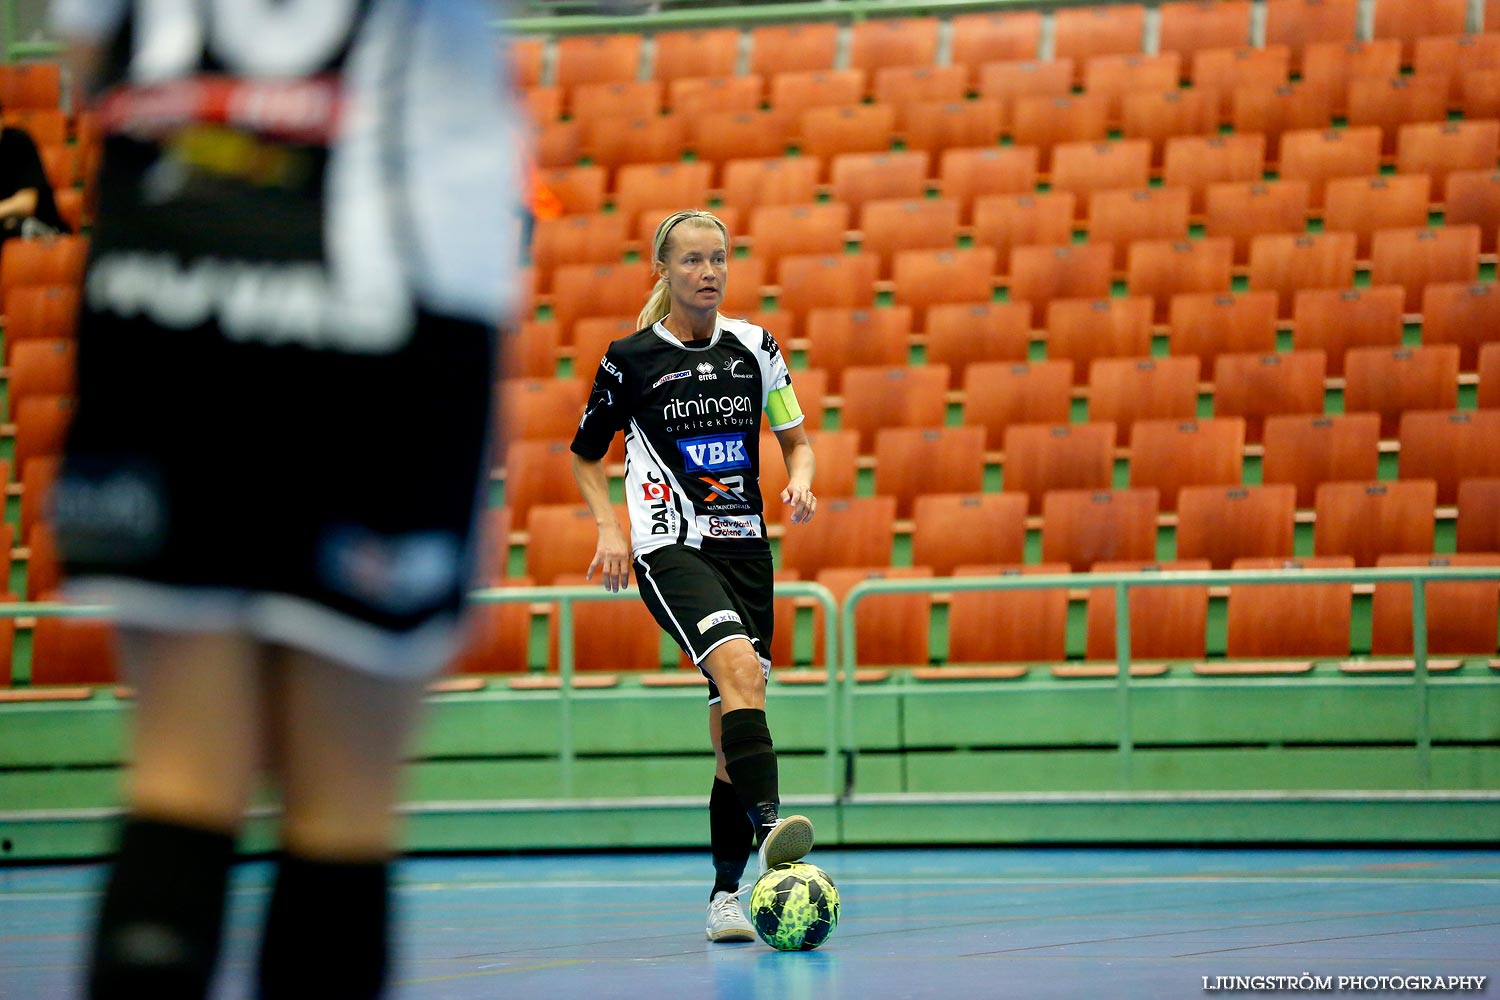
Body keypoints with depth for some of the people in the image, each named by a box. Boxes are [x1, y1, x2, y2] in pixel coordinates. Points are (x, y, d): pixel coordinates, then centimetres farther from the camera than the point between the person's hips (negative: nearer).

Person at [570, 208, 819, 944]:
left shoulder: (754, 348, 8)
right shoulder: (631, 358, 0)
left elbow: (796, 440, 17)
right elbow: (585, 456, 12)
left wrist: (800, 481, -5)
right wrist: (611, 529, -3)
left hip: (745, 547, 4)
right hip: (671, 547, -4)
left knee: (732, 727, 2)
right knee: (740, 664, -31)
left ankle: (726, 894, 11)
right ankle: (768, 827, -44)